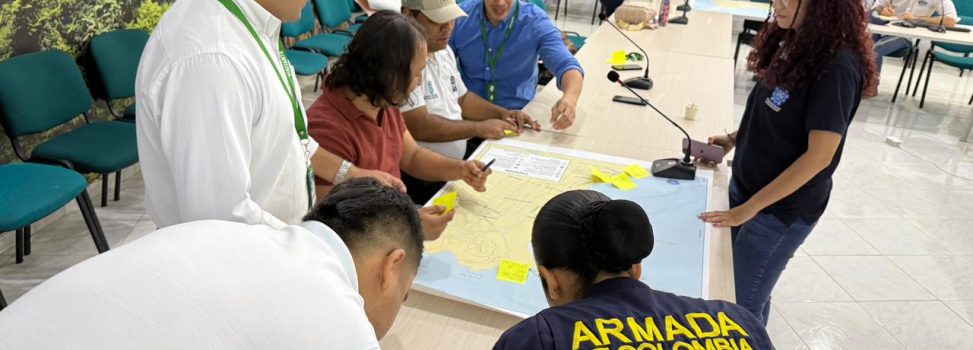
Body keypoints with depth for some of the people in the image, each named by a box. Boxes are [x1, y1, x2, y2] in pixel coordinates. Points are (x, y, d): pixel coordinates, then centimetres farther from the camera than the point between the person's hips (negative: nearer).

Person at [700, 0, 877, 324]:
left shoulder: (837, 66, -22)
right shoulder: (792, 42, 2)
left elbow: (819, 156, -23)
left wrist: (748, 208, -22)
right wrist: (735, 139, 1)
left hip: (781, 208, -7)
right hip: (744, 185, 7)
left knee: (743, 304, 6)